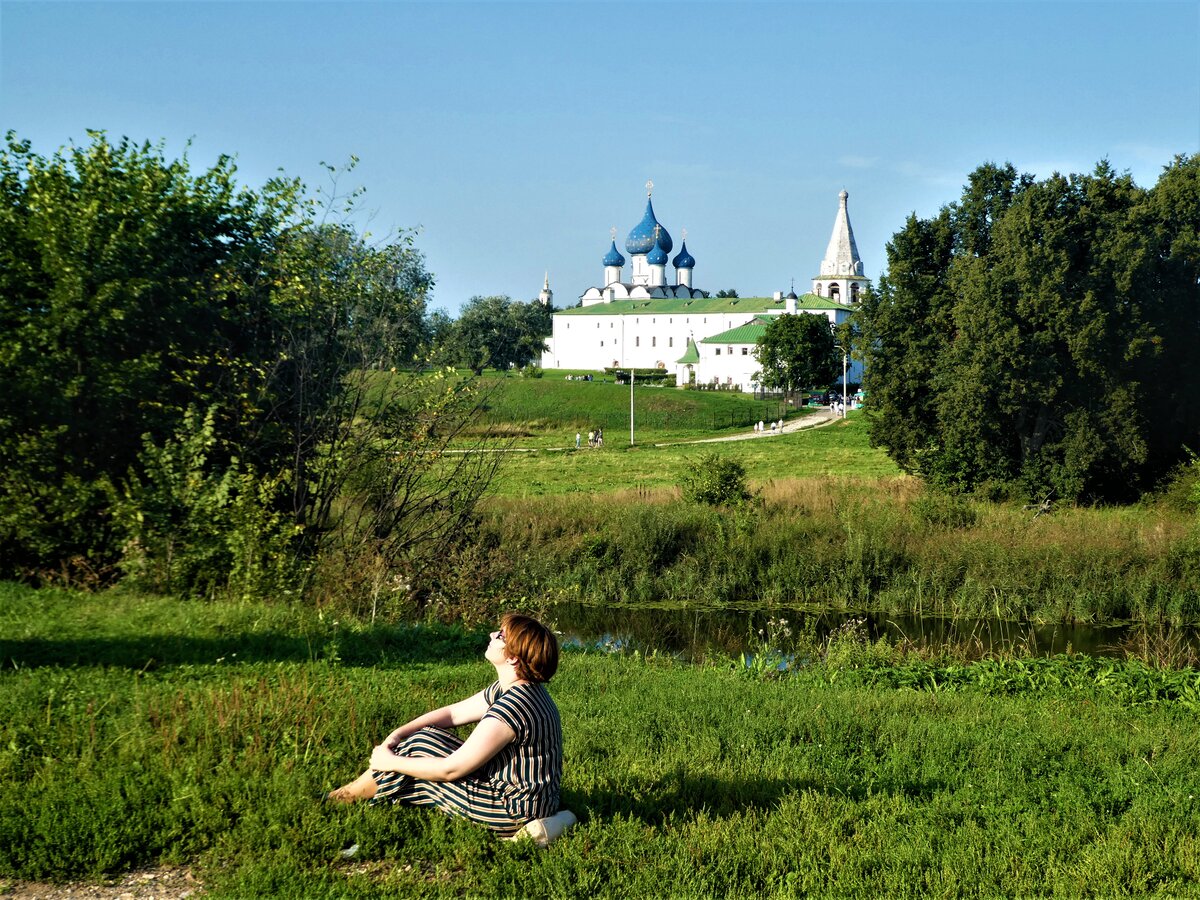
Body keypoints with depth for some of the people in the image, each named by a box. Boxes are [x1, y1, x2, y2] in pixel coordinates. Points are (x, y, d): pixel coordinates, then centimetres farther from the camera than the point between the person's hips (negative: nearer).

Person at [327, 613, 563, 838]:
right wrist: (398, 734, -1)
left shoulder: (511, 708, -28)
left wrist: (390, 762, -11)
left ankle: (350, 794, 16)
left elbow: (450, 770, -23)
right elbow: (453, 713, 11)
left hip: (514, 813, -9)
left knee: (420, 745, -4)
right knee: (427, 737, 10)